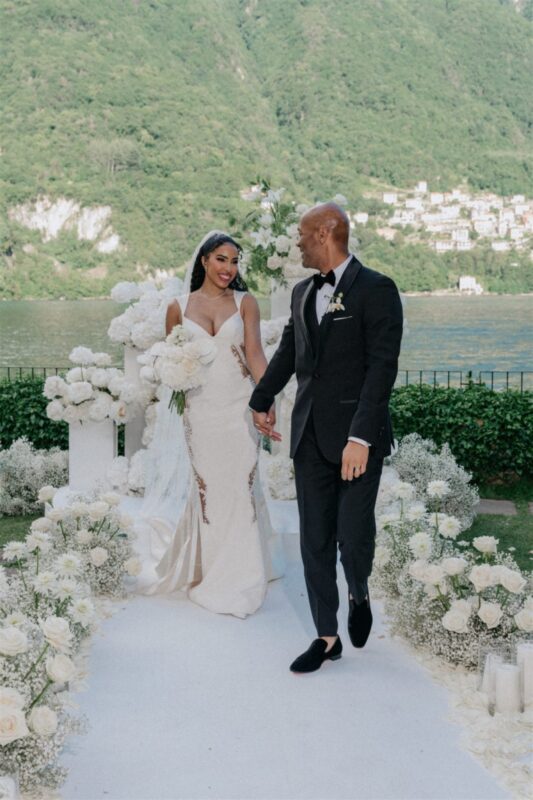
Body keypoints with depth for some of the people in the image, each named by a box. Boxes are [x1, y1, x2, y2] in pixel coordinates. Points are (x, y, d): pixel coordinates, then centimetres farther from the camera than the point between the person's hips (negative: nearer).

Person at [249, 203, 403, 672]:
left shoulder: (376, 290, -9)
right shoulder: (303, 293, 13)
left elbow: (383, 366, -16)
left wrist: (361, 438, -22)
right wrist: (262, 400, 33)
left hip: (357, 436, -6)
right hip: (310, 435, 6)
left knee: (354, 536, -6)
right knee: (315, 540, 7)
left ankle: (359, 596, 27)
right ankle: (327, 638, 19)